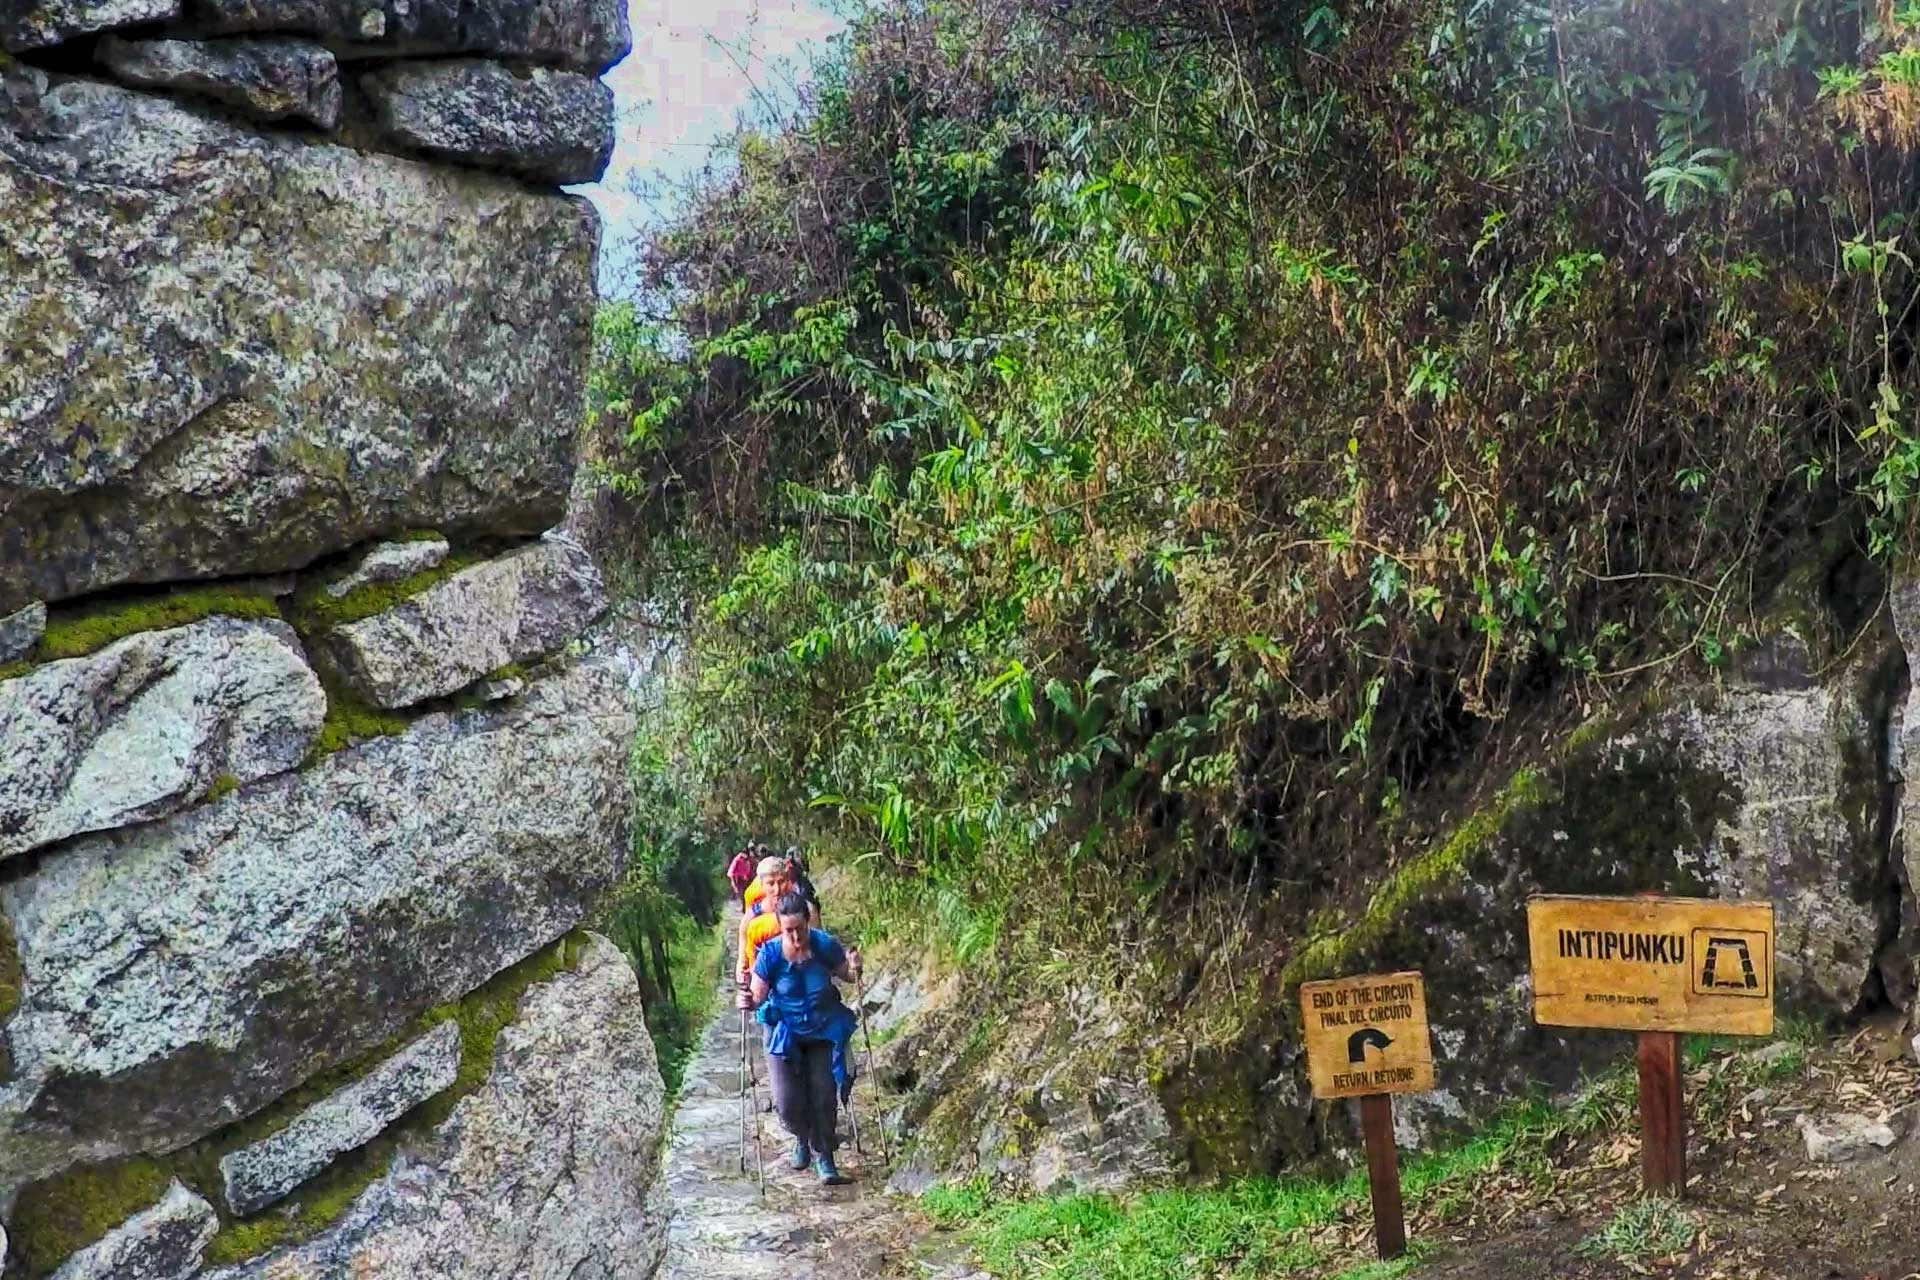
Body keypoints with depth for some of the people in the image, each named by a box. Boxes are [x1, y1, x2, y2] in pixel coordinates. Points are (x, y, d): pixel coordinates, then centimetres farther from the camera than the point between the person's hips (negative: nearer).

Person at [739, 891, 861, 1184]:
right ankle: (802, 1137, 29)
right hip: (784, 1031, 0)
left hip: (823, 1028, 1)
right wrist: (748, 1001, -35)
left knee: (823, 1095, -7)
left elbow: (845, 975, -1)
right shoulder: (770, 954, -20)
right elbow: (758, 995, -13)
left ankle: (823, 1157, 14)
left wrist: (855, 969, -23)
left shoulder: (825, 945, -18)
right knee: (787, 1103, -6)